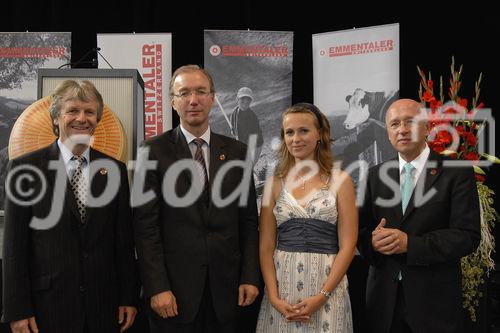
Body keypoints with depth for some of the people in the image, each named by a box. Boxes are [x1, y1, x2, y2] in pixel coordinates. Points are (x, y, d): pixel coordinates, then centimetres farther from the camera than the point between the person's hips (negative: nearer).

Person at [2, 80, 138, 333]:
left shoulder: (115, 169, 5)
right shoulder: (25, 167, -3)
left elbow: (124, 239, 7)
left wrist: (129, 298, 5)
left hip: (104, 305, 3)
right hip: (48, 305, -2)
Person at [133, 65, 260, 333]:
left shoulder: (237, 152, 6)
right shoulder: (154, 151, -3)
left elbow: (248, 221, 7)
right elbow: (146, 226, -6)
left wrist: (250, 277, 1)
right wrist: (157, 288, -11)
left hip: (225, 288, 3)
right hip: (174, 289, -2)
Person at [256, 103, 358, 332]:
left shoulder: (340, 181, -1)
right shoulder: (275, 183, 5)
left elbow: (347, 246, -4)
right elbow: (266, 246, 3)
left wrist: (321, 296, -12)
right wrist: (274, 297, -8)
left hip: (327, 284, -2)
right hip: (281, 285, 2)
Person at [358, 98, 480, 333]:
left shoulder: (457, 173, -5)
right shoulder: (375, 175, 8)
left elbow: (468, 235, -11)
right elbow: (361, 228, 9)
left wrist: (410, 243, -21)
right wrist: (372, 241, -15)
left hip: (435, 299, -3)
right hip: (384, 297, 3)